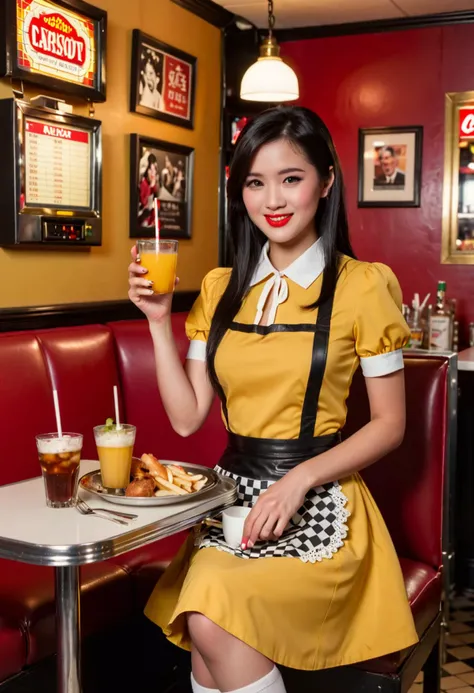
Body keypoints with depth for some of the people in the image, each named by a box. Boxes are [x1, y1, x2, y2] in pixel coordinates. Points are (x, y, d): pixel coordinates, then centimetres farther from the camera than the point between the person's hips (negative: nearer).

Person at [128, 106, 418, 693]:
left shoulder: (362, 286, -5)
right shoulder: (221, 289, 10)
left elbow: (390, 423, -2)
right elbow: (187, 417, 6)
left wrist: (299, 479, -13)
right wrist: (159, 321, -2)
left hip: (319, 505, -3)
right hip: (232, 494, 4)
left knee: (215, 617, -27)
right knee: (203, 625, -25)